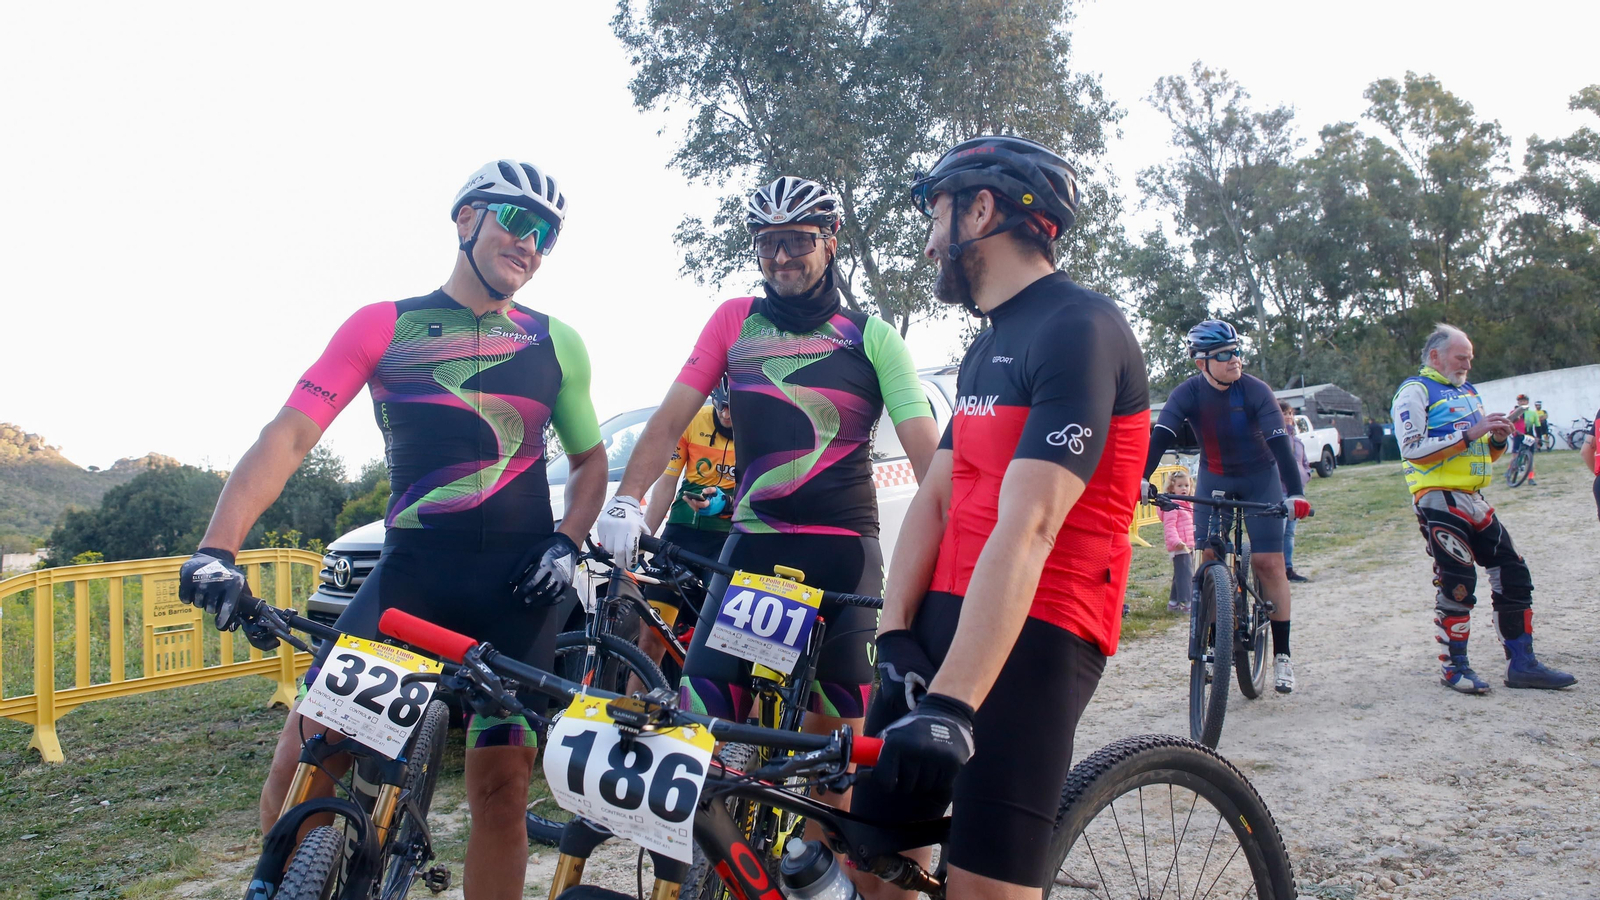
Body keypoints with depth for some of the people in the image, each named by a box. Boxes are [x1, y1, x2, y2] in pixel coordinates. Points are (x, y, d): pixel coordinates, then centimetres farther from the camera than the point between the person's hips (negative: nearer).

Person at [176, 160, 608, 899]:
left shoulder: (555, 343, 10)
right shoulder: (383, 327, 5)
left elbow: (590, 458, 18)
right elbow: (289, 435, -4)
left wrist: (567, 543, 0)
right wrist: (217, 549, -17)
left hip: (515, 588, 1)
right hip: (409, 575, 0)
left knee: (500, 789, 0)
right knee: (300, 762, -11)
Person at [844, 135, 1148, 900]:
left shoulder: (1078, 329, -12)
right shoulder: (988, 347, 19)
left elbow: (1026, 527, -24)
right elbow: (934, 497, 11)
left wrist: (950, 706, -30)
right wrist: (895, 635, -3)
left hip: (1033, 631, -8)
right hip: (948, 613, 8)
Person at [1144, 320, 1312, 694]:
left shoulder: (1255, 391, -21)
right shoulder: (1188, 393, -17)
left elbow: (1280, 443, -27)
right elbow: (1160, 436, -28)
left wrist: (1295, 493, -40)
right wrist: (1141, 479, -44)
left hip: (1260, 478, -2)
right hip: (1214, 479, 2)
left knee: (1268, 562, -7)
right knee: (1210, 558, -5)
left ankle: (1282, 655, 2)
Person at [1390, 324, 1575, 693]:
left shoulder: (1468, 391, 21)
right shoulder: (1414, 392, -5)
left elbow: (1484, 453, 25)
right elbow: (1414, 450, -18)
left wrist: (1497, 438, 3)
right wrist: (1470, 432, -20)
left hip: (1474, 501, 8)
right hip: (1439, 500, -8)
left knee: (1513, 575, 6)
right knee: (1457, 584, -7)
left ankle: (1521, 664, 13)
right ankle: (1454, 668, 6)